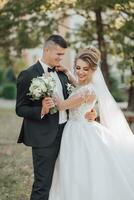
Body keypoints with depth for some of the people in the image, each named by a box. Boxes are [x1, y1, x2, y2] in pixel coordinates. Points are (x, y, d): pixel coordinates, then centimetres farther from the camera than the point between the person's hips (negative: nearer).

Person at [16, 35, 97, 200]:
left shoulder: (62, 74, 11)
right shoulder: (28, 75, -10)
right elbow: (20, 109, -9)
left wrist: (86, 113, -1)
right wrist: (41, 110, -26)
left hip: (65, 133, 7)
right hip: (44, 137, -7)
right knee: (43, 184, -2)